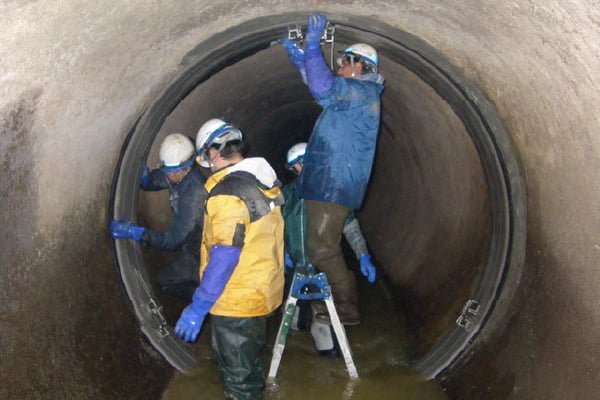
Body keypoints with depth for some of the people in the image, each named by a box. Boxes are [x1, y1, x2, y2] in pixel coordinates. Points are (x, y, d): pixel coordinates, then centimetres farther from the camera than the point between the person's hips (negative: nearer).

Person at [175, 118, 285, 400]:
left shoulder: (227, 192, -23)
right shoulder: (267, 183, 5)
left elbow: (224, 257, -27)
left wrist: (199, 307, -22)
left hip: (236, 301, -9)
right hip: (263, 293, 9)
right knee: (250, 365, 26)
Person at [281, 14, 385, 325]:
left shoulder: (362, 91, -10)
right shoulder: (354, 93, 21)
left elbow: (322, 88, -28)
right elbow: (319, 83, 35)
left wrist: (313, 44, -18)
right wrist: (294, 52, 32)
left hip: (333, 186, -11)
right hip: (327, 184, 11)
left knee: (322, 249, -11)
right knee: (323, 247, 14)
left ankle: (347, 308, -4)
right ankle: (344, 302, 20)